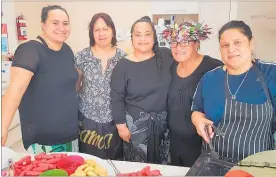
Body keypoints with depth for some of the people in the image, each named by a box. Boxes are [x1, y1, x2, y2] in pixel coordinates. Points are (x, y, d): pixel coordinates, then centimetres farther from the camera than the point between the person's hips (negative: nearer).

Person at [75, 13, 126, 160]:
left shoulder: (122, 57, -2)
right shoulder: (82, 56, -2)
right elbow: (75, 85, 7)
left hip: (114, 119, 0)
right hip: (88, 118, 0)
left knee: (114, 159, 11)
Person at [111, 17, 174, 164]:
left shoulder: (166, 56, -3)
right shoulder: (123, 65, -10)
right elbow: (117, 99, -8)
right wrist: (121, 125, -8)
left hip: (163, 121, 3)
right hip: (136, 123, -3)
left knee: (162, 164, 18)